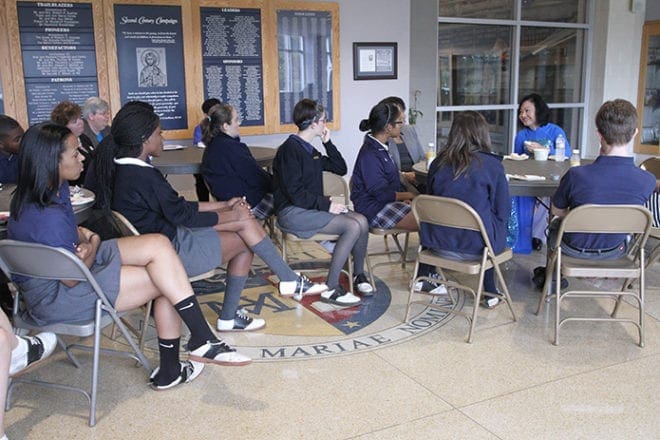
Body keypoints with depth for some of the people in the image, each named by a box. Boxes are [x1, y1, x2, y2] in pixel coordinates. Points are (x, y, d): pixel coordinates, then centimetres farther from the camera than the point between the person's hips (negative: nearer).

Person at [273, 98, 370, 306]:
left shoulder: (310, 150, 17)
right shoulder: (289, 149, -11)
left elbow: (341, 169, 21)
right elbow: (295, 193, -18)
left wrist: (328, 143, 12)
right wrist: (327, 205, -18)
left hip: (312, 207, 8)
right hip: (292, 212, -8)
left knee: (361, 220, -12)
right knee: (353, 226, -22)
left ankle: (359, 275, 5)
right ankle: (331, 289, -17)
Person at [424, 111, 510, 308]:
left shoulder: (438, 163, 0)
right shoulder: (492, 165, -11)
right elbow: (503, 212, -5)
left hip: (438, 243, 4)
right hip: (475, 247, -4)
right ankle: (490, 294, 34)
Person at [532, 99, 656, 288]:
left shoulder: (576, 175, -32)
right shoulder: (648, 181, -24)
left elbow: (557, 211, -11)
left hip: (576, 250, -3)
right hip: (614, 251, 3)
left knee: (556, 223, 33)